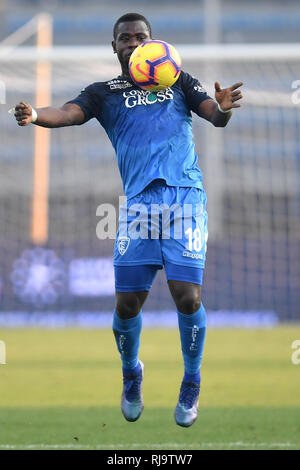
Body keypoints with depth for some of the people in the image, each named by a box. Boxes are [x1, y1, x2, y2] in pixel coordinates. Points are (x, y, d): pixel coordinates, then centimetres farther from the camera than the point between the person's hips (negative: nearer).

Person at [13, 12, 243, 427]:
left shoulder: (178, 81, 18)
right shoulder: (105, 93, 17)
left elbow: (215, 116, 5)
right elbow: (68, 113, -2)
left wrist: (223, 108, -21)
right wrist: (35, 115, -25)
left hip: (185, 196, -1)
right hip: (139, 201, 1)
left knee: (187, 296, -12)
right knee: (127, 303, -4)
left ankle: (191, 385, 9)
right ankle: (131, 374, 25)